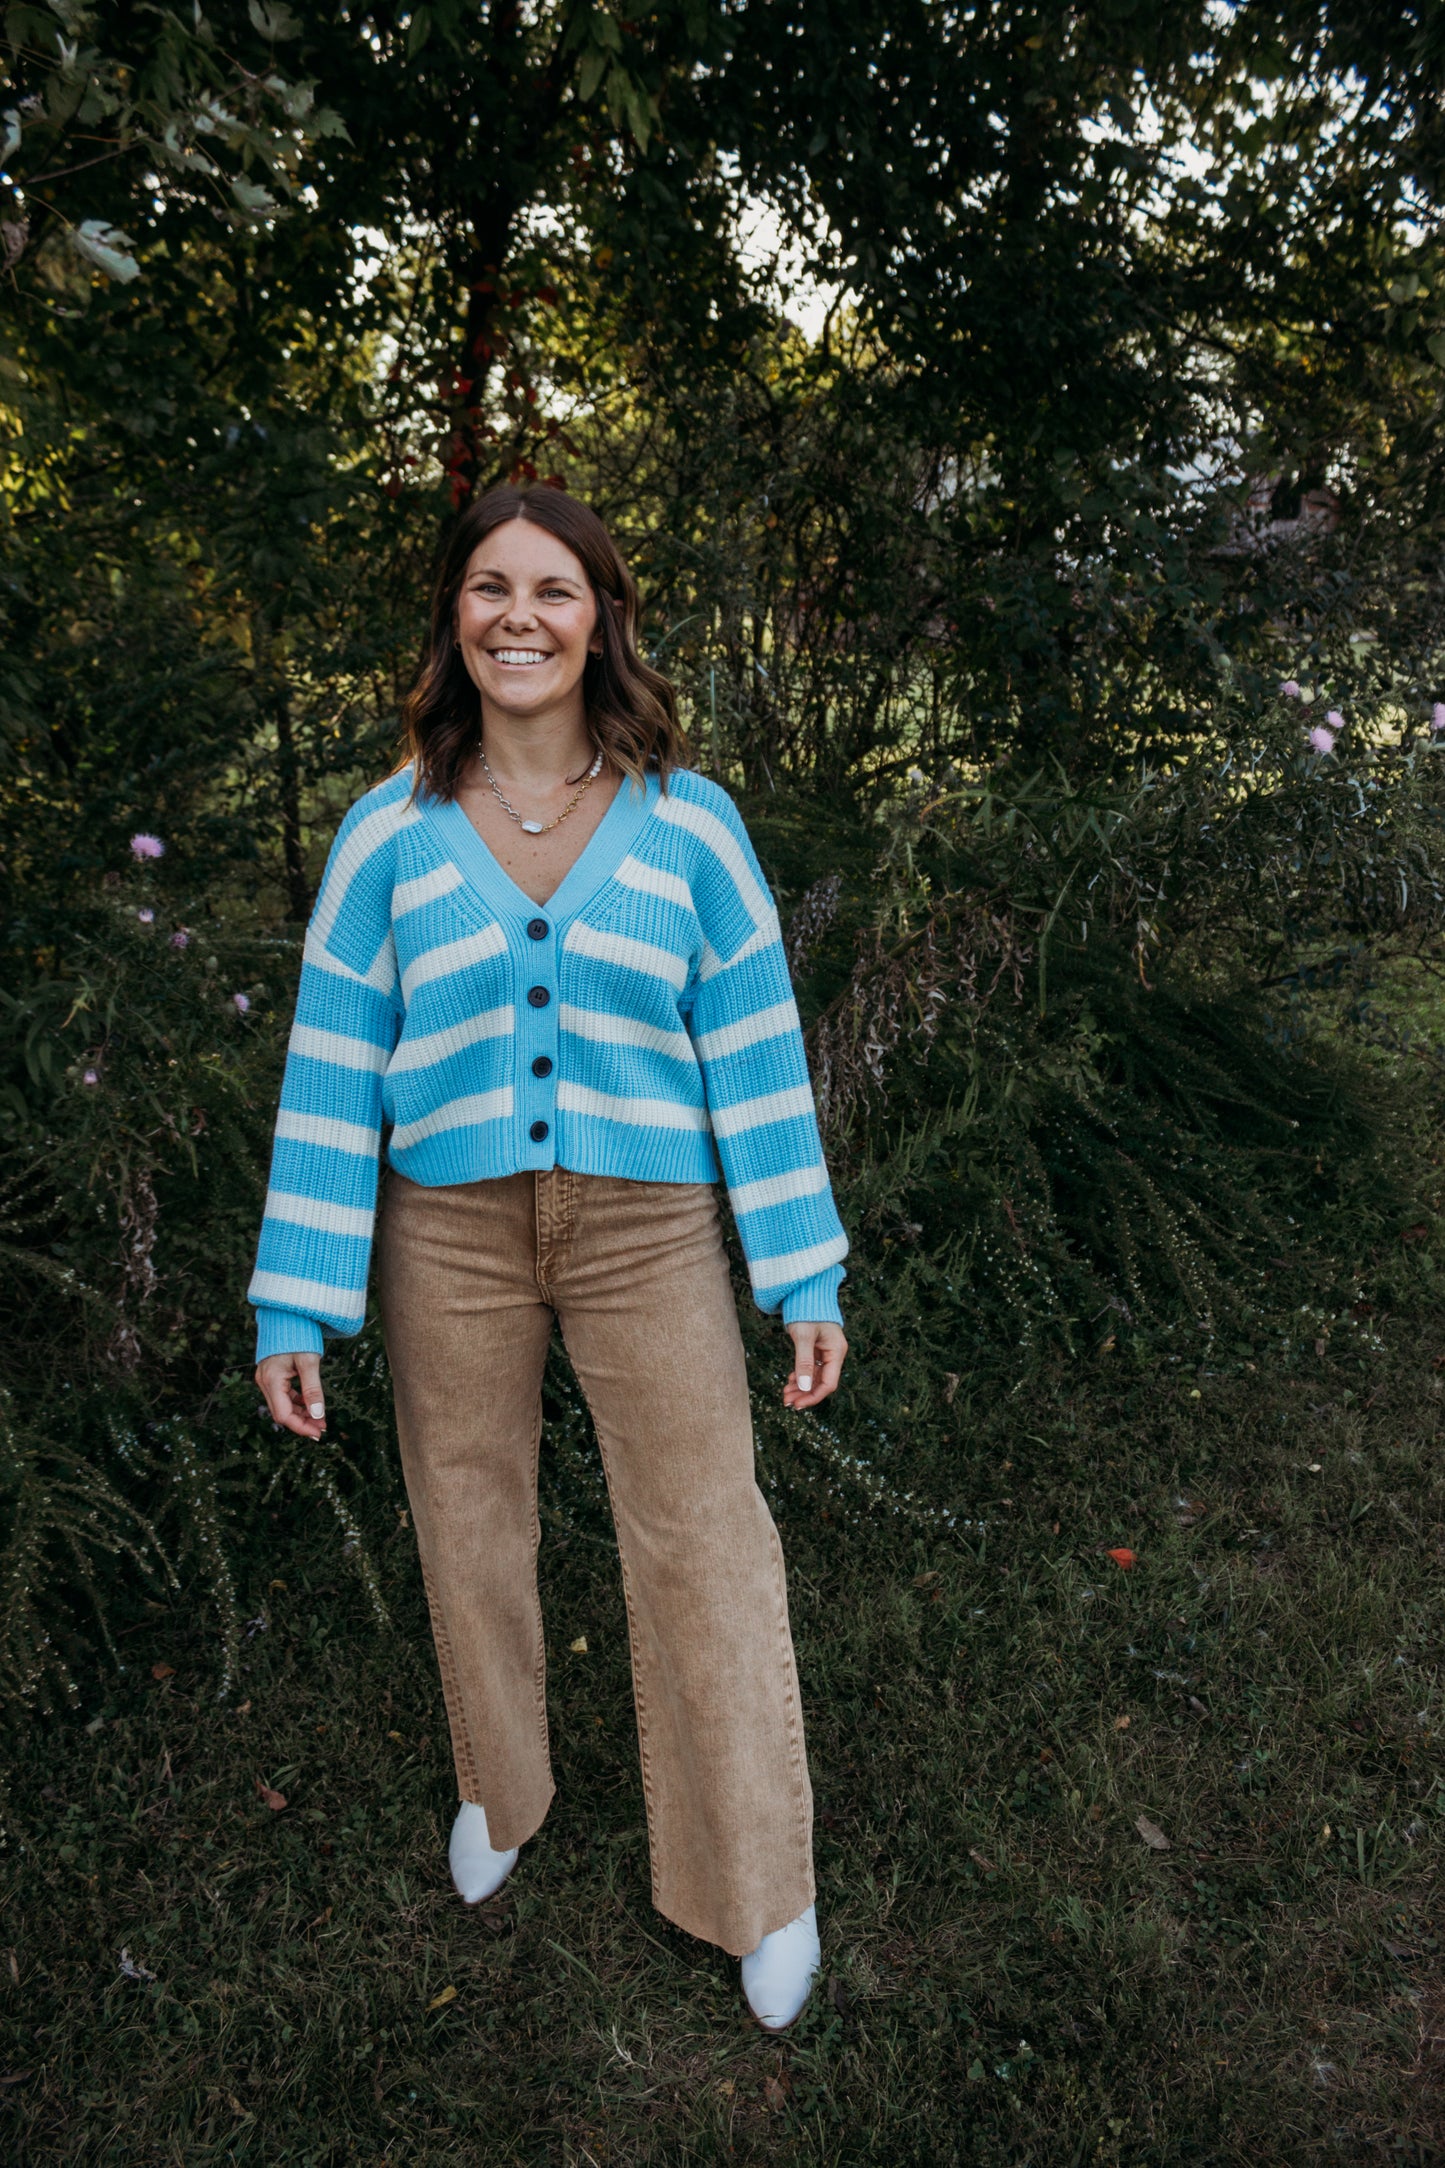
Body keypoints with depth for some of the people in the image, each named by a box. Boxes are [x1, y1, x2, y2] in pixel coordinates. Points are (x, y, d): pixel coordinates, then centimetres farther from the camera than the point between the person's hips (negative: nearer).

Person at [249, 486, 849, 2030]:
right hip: (448, 1234, 2)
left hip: (647, 1225, -1)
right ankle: (497, 1785, 47)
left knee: (705, 1542, 3)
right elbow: (332, 1074, 0)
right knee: (467, 1525, 17)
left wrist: (802, 1280, -2)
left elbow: (756, 1052, 0)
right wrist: (294, 1304, -2)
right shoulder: (388, 833, 0)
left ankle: (761, 1884, 26)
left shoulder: (687, 821, -1)